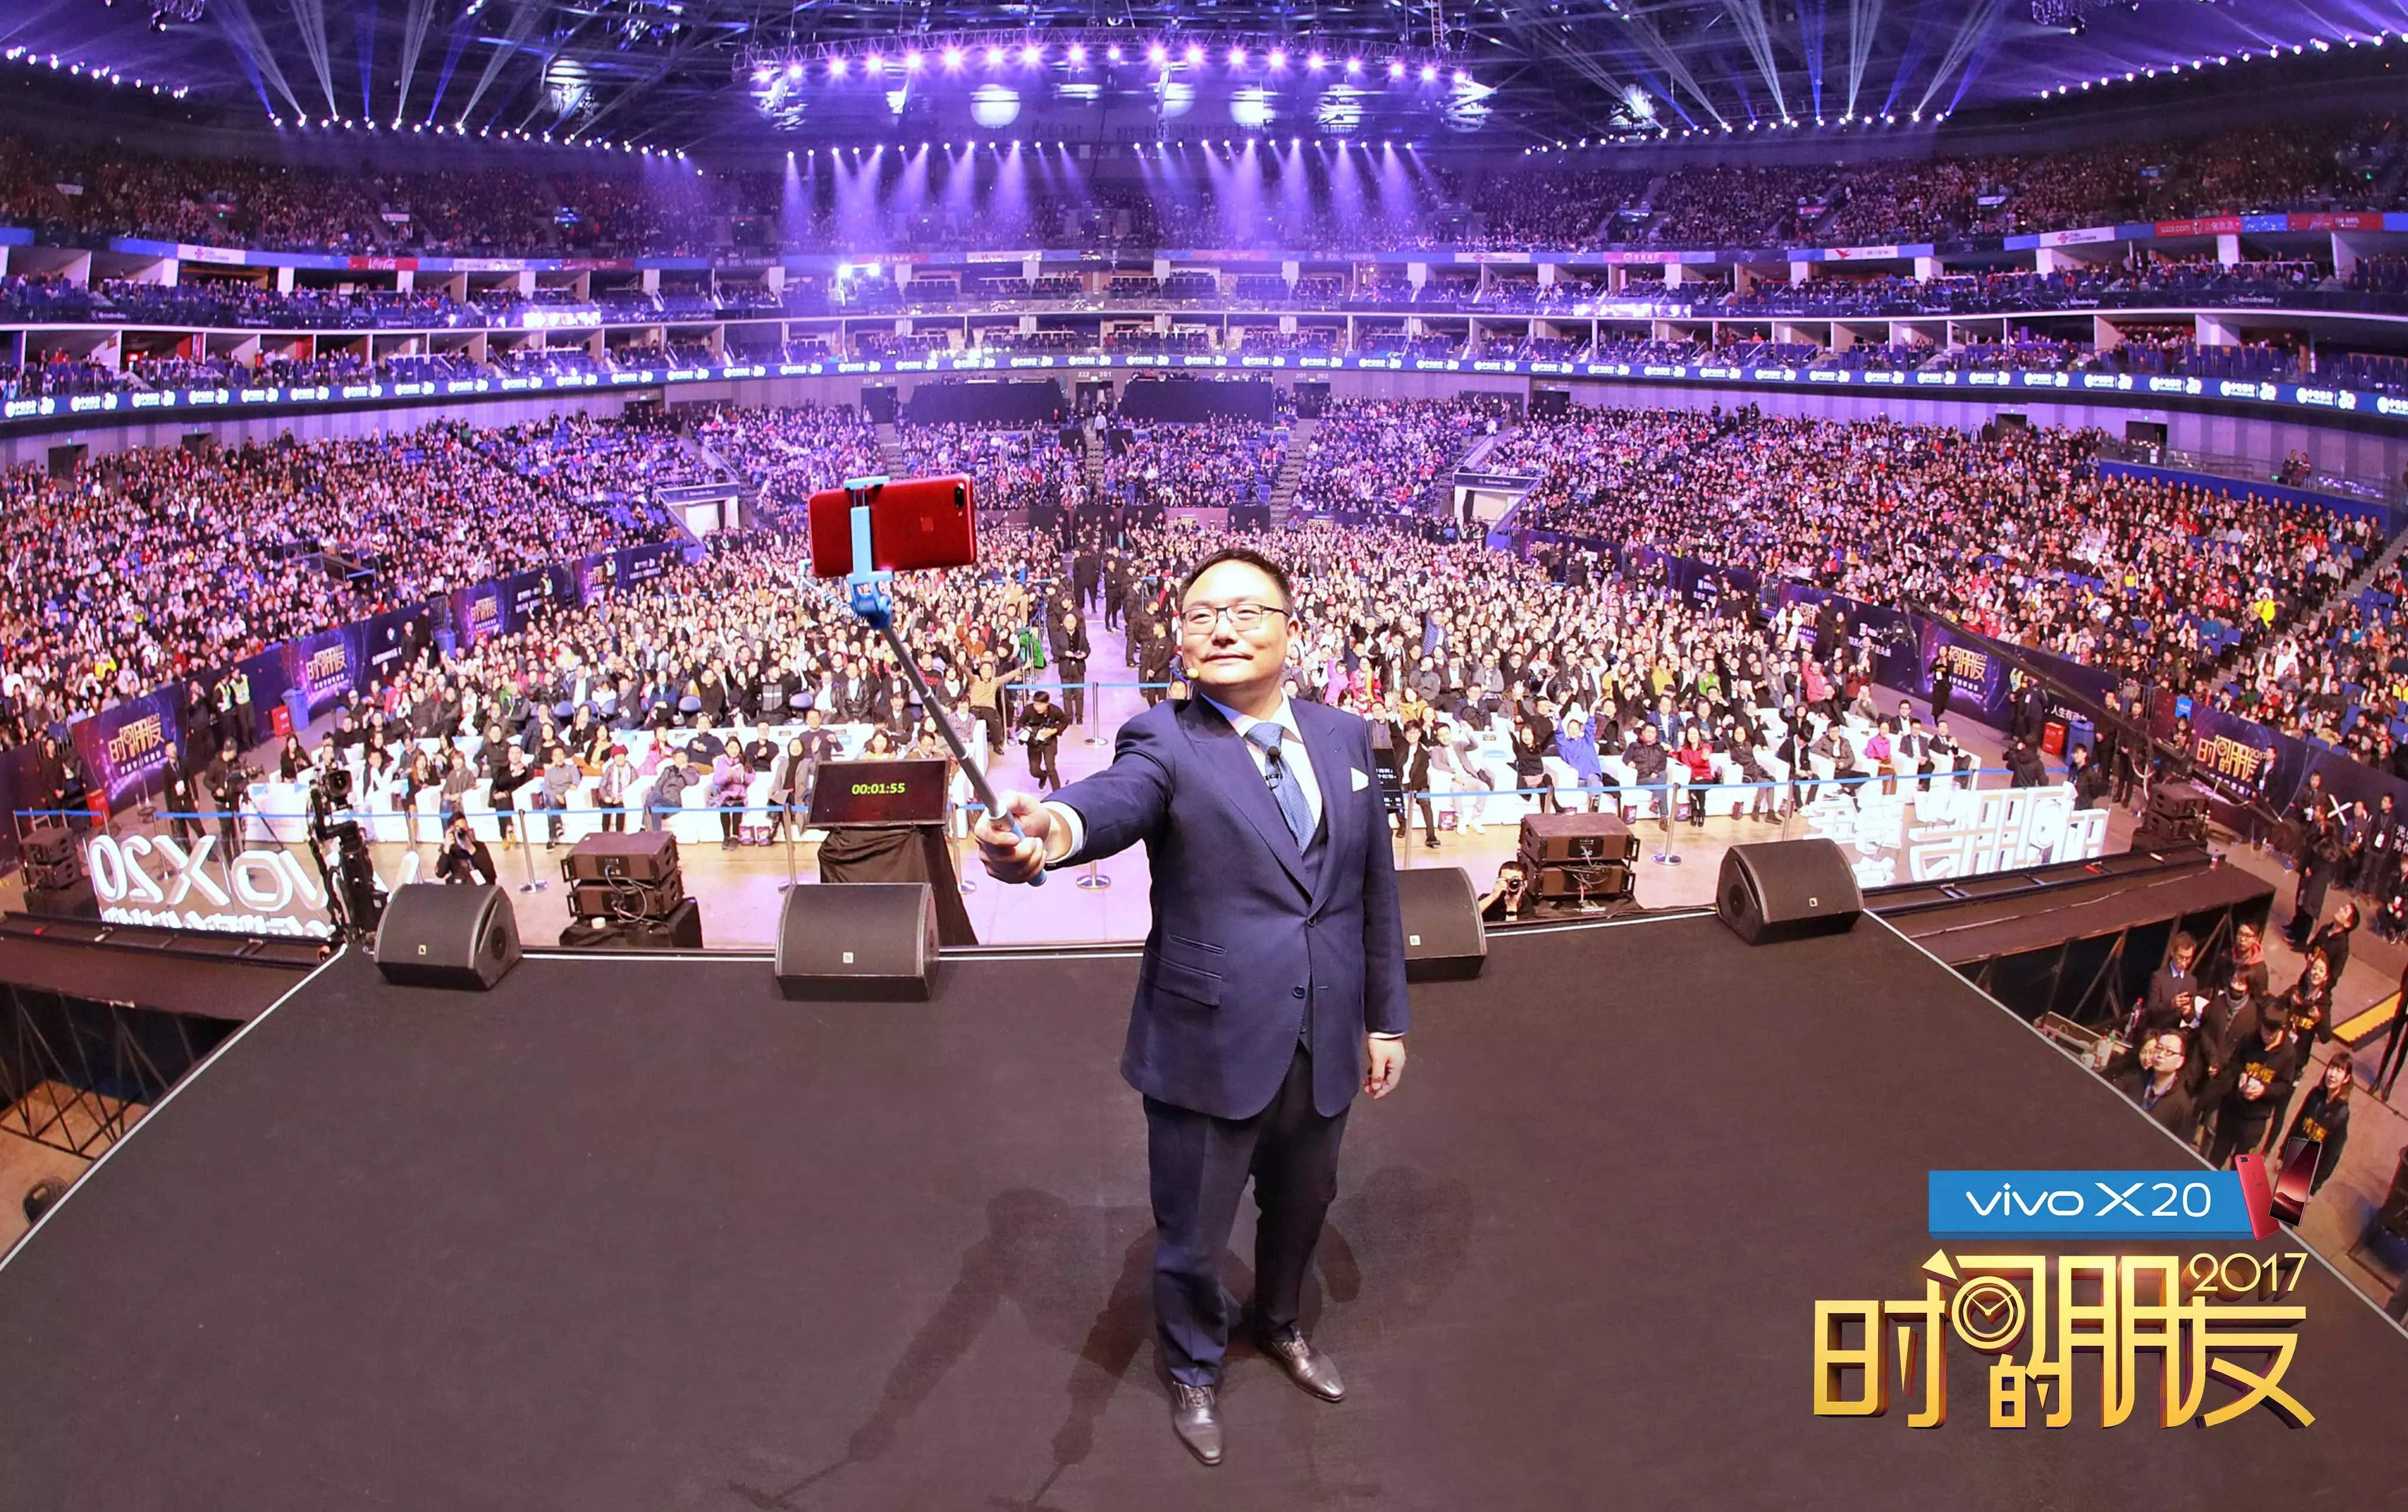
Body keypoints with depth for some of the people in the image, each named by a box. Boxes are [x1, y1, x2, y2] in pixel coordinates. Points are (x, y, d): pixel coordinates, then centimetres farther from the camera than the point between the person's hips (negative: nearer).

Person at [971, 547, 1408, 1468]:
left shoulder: (1343, 736, 2)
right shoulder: (1166, 741, -13)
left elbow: (1375, 889, 8)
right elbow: (1118, 796, -36)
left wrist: (1387, 1017, 10)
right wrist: (1051, 827, -59)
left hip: (1323, 1045, 4)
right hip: (1210, 1046, -4)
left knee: (1300, 1208, 26)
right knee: (1192, 1239, 15)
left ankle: (1280, 1325, 58)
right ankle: (1194, 1371, 46)